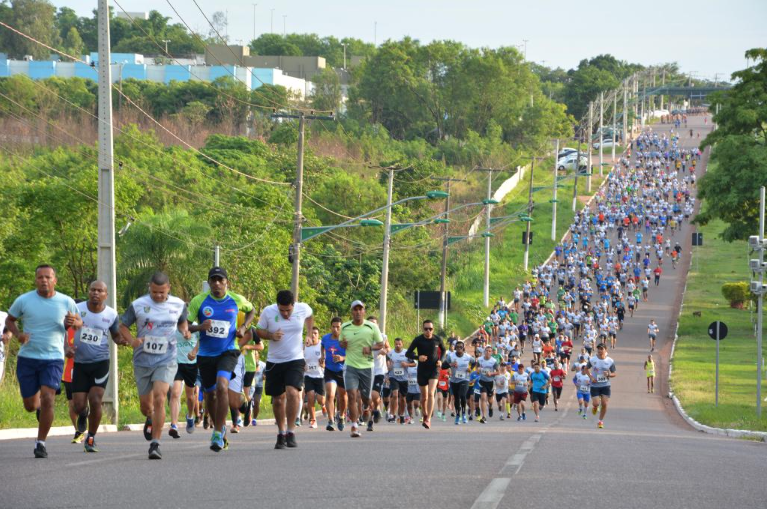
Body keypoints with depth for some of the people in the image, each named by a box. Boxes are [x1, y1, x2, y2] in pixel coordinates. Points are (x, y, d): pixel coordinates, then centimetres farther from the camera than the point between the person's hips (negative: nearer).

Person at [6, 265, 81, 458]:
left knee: (47, 399, -18)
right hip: (27, 358, 1)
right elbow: (9, 320, 11)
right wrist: (18, 334, -10)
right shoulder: (23, 300, -4)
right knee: (30, 406, 6)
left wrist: (74, 323, -11)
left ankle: (41, 443, -5)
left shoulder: (66, 302, -2)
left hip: (53, 359, -1)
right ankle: (38, 404, 45)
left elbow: (79, 322, 14)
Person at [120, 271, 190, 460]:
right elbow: (122, 326, 4)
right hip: (143, 360, 1)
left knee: (159, 399, -20)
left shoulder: (178, 305, 1)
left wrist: (185, 331, -1)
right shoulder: (138, 305, -4)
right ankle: (151, 419, 48)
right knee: (145, 405, 10)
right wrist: (131, 340, -15)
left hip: (166, 361, -1)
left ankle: (155, 444, -15)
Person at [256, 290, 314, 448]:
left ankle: (290, 432, -14)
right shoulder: (268, 312, -11)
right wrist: (270, 336, -18)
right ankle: (281, 434, 25)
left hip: (295, 360, -1)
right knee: (278, 399, 8)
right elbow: (259, 331, 1)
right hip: (274, 362, 1)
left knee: (292, 393, -21)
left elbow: (310, 316, 17)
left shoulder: (303, 309, -8)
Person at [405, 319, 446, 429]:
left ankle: (428, 419, -17)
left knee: (431, 393, -17)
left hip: (434, 370, -1)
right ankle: (425, 415, 37)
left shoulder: (437, 339, -4)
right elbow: (408, 353, -3)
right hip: (422, 370, 1)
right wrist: (418, 357, -22)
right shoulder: (418, 340, -8)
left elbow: (443, 350, 15)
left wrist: (440, 360, -3)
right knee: (424, 396, 10)